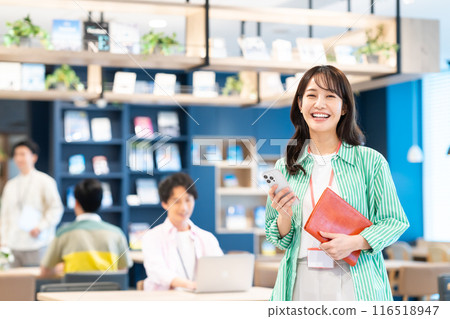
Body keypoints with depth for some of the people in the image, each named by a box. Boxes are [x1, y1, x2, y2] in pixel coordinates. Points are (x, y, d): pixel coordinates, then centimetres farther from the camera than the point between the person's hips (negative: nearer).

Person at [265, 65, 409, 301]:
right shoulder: (285, 167, 7)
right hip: (302, 285, 2)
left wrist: (354, 242, -14)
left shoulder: (370, 162, 0)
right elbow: (279, 240, 12)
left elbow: (395, 222, 1)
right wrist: (284, 215, -10)